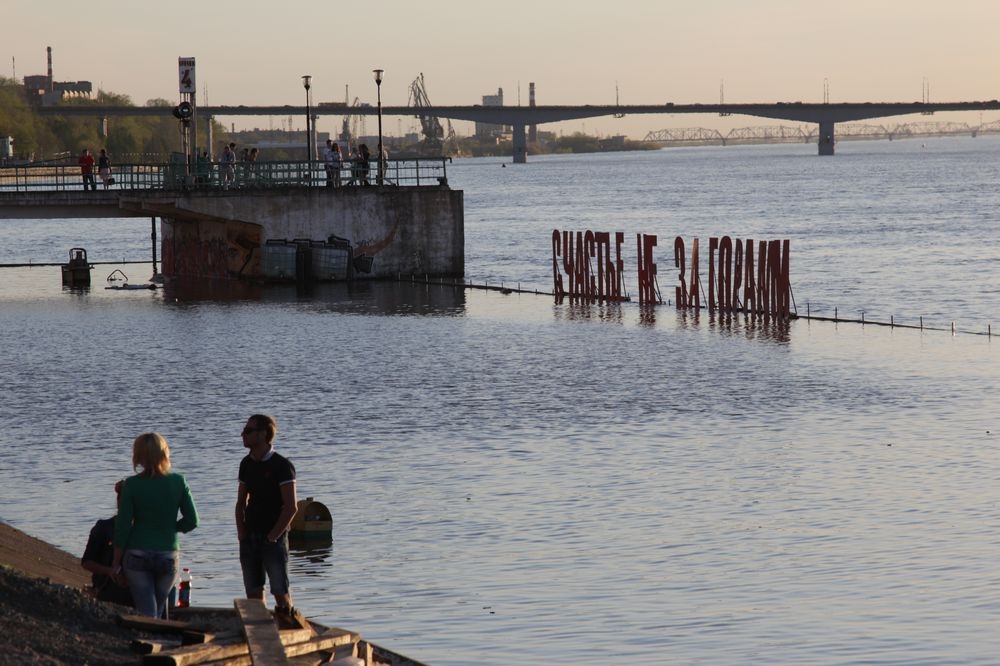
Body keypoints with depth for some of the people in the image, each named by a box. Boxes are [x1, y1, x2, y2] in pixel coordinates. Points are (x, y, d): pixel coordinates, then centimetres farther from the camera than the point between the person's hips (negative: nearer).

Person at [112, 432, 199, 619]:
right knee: (160, 606, 19)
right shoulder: (178, 481, -4)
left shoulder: (132, 485, -9)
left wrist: (116, 563, 3)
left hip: (137, 555, -2)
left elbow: (123, 527, -7)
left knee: (146, 612, 3)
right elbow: (192, 521, 0)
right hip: (168, 556, 2)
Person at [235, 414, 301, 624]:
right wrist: (241, 532, 4)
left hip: (273, 538, -6)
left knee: (280, 591, -6)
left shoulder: (282, 465, -10)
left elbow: (291, 507, -14)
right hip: (250, 539, 6)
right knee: (253, 592, 7)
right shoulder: (247, 464, 10)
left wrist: (273, 536, -15)